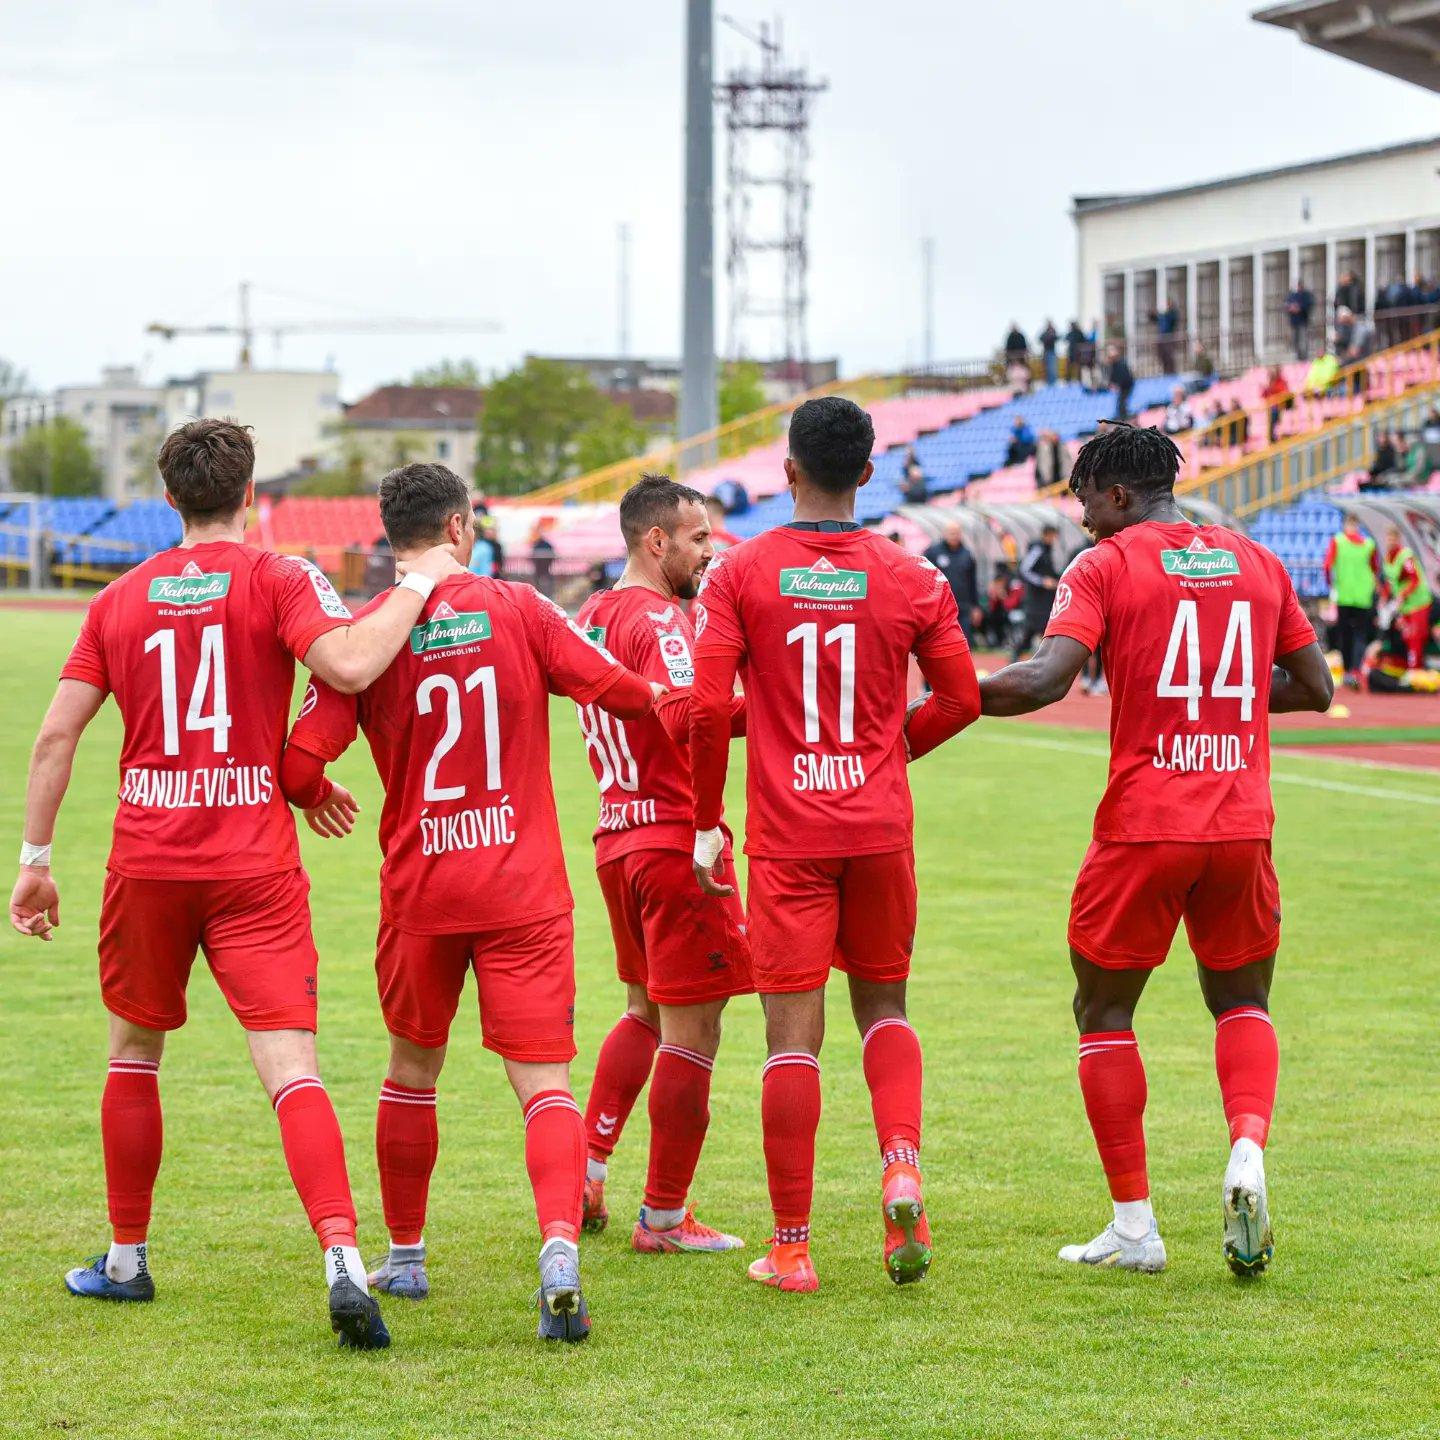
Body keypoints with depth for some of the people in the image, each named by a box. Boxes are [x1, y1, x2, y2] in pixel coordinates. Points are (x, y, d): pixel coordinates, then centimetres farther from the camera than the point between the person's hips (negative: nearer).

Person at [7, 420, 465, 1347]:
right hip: (256, 864, -3)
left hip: (147, 862, 3)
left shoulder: (121, 599, 8)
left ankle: (126, 1259, 29)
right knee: (291, 1065, -9)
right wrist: (417, 586, -7)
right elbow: (349, 665, -21)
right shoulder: (277, 579, -3)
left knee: (135, 1051, 21)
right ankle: (344, 1257, -26)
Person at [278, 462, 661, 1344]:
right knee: (545, 1081, -5)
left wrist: (320, 800, 16)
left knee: (414, 1069, 21)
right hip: (525, 890, -1)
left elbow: (299, 763, -7)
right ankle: (561, 1247, -28)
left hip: (419, 890, 1)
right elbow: (631, 696, -3)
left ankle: (405, 1258, 32)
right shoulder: (519, 610, -2)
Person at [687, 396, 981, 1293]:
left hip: (787, 836, -2)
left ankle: (792, 1247, 3)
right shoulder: (912, 580, 0)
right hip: (882, 830, 2)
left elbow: (706, 708, -9)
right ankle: (903, 1165, -7)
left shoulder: (740, 574, -4)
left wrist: (707, 822, 3)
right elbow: (962, 698, 5)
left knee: (793, 1034, 1)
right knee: (883, 1007, 18)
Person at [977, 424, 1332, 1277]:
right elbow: (1317, 689, 16)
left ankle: (1135, 1224, 7)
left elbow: (1046, 679, -17)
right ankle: (1248, 1150, -9)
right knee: (1243, 1003, 20)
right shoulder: (1257, 563, 12)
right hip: (1243, 824, 4)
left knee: (1104, 1014, 11)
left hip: (1143, 829, -4)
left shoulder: (1105, 566, -3)